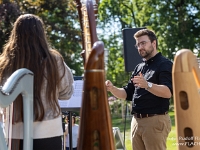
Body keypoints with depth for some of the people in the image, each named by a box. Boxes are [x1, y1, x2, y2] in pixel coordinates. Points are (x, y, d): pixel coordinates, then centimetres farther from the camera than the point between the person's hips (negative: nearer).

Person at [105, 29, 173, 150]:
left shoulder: (164, 64, -5)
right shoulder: (139, 68, 18)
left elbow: (168, 92, -19)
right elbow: (128, 94, 18)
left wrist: (147, 85, -35)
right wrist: (112, 89, -2)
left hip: (155, 121, -7)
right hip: (136, 121, 7)